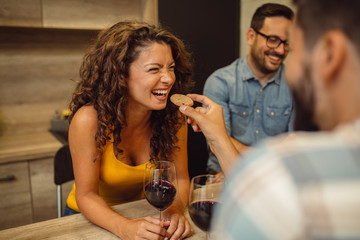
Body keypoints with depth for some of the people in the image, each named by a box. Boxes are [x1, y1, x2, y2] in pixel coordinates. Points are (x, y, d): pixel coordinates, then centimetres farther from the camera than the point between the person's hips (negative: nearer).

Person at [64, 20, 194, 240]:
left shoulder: (174, 116, -16)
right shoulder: (89, 119, -26)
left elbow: (180, 178, -8)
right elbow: (86, 195, -19)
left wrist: (175, 211, -27)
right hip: (90, 218, -2)